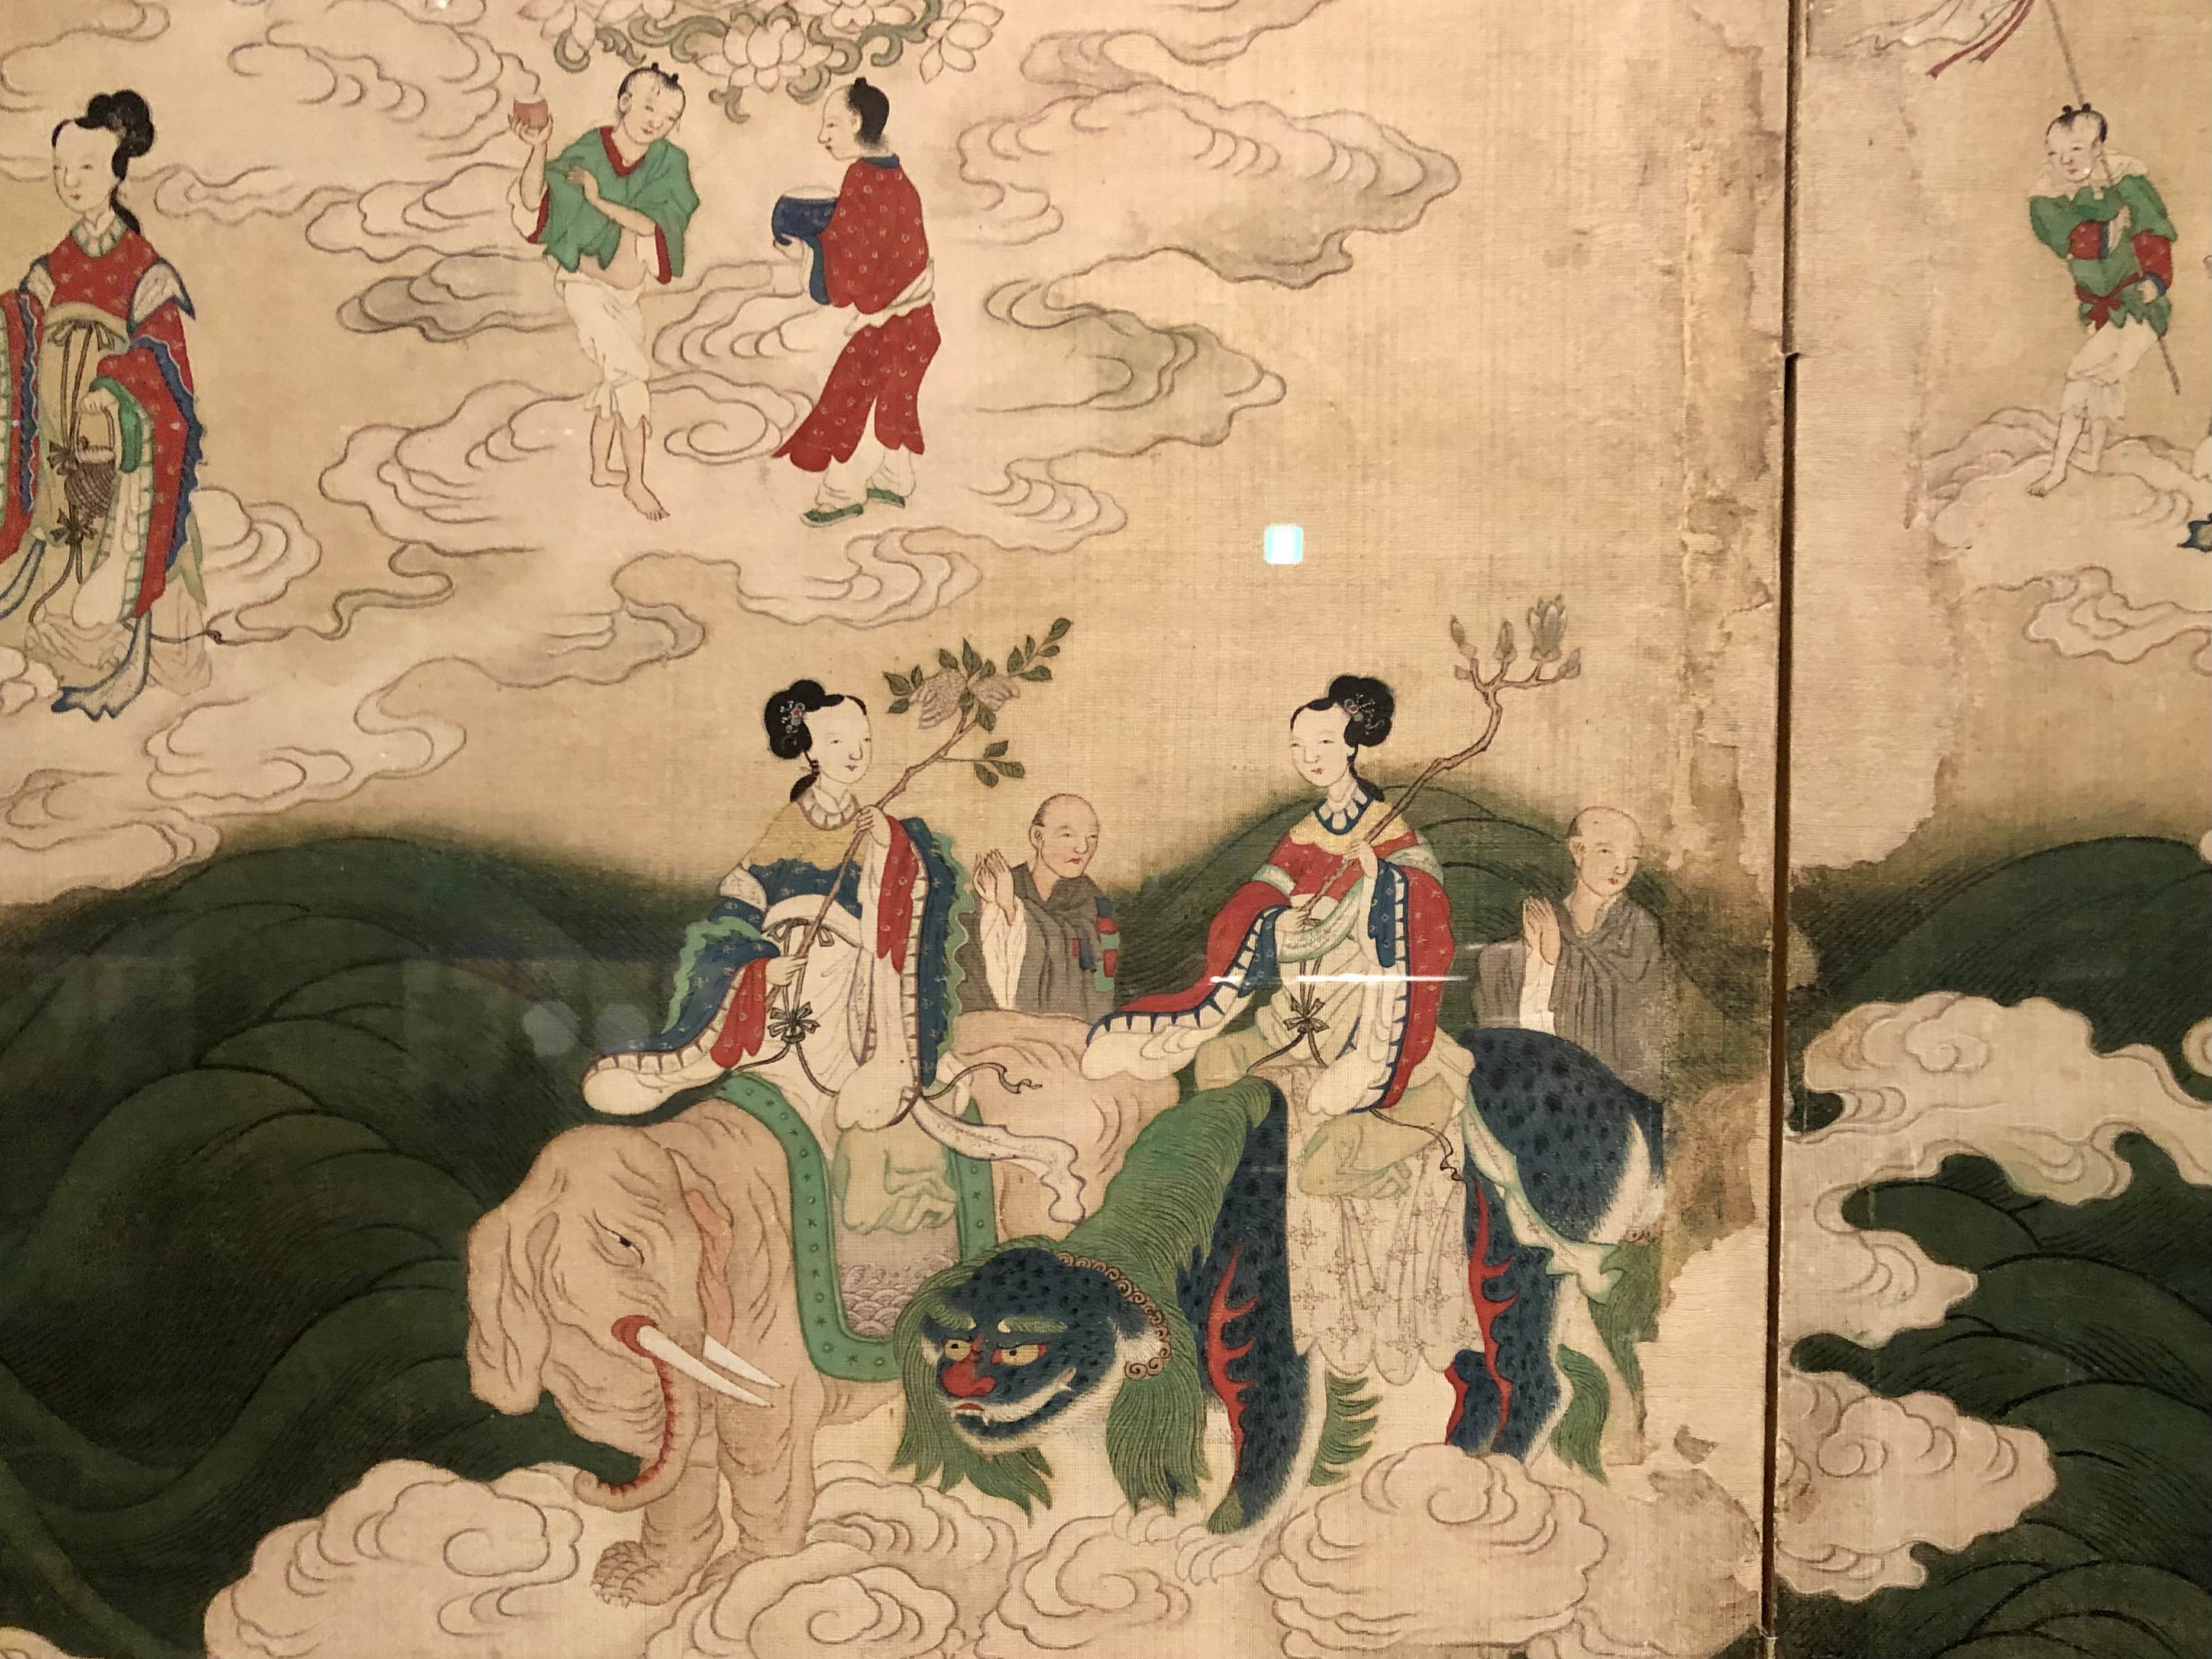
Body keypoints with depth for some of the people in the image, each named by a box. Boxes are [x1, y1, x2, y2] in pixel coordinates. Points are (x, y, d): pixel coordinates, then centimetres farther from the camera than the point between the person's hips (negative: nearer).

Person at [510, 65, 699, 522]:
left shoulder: (669, 163, -9)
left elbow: (654, 224, -22)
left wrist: (600, 200, -29)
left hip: (622, 291, 5)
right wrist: (539, 149, -42)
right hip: (584, 284, -5)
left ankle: (602, 468, 35)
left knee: (616, 378, 17)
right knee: (630, 370, -10)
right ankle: (635, 481, 1)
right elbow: (534, 201, -27)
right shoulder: (588, 153, -17)